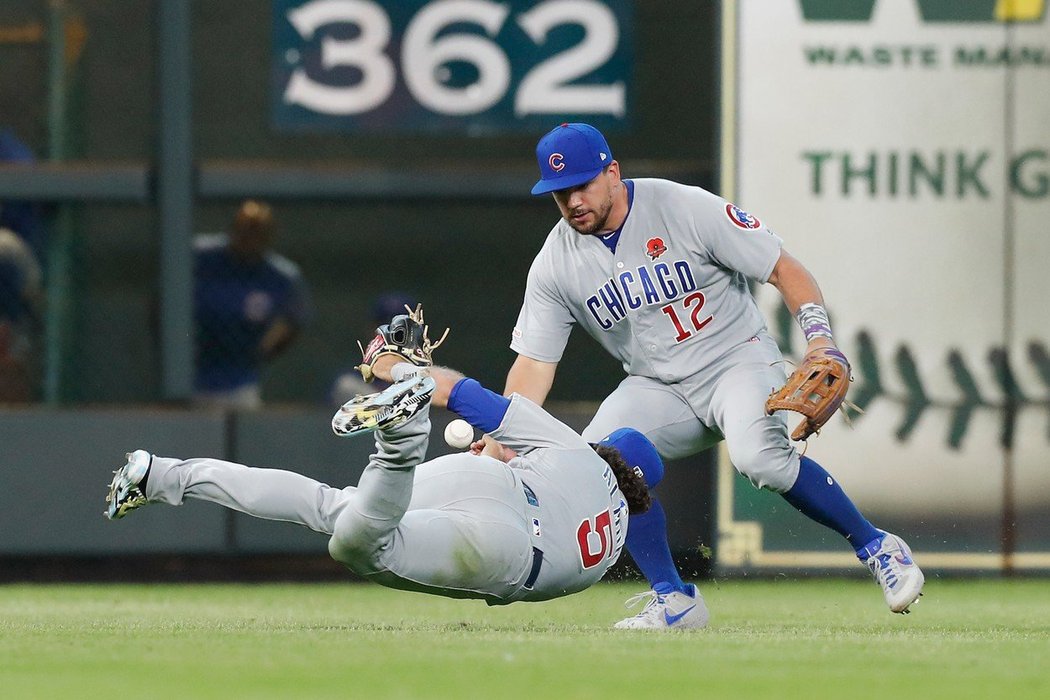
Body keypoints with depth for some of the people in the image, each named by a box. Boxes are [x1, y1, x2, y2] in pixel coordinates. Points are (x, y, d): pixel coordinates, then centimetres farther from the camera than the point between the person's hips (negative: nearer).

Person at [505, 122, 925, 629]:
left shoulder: (685, 209, -15)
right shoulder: (555, 264, -4)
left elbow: (783, 269, -12)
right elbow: (533, 364, -5)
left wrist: (821, 339, -27)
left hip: (737, 359, -5)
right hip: (656, 387, 5)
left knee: (758, 454, -33)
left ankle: (875, 547, -14)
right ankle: (673, 600, -8)